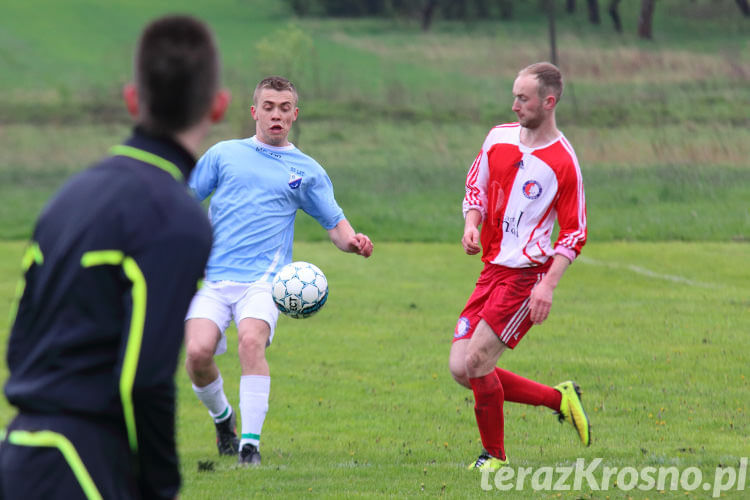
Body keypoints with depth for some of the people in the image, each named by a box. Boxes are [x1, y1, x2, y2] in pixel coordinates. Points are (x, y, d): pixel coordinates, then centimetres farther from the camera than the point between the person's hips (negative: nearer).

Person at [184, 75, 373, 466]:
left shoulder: (305, 170, 14)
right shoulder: (224, 154, 14)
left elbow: (335, 224, 14)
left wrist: (353, 241, -8)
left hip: (263, 277, -1)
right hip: (211, 276, 1)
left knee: (251, 341, -30)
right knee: (197, 352, -20)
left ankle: (250, 443, -22)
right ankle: (222, 416, 12)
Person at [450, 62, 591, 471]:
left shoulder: (563, 161, -10)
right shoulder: (499, 138, 7)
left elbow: (574, 233, -6)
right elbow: (476, 188, 19)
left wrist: (548, 285, -17)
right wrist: (471, 224, -2)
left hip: (527, 275, -7)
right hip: (492, 269, 7)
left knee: (476, 362, -14)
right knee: (461, 369, 0)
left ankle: (494, 456, 6)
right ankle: (560, 399, 15)